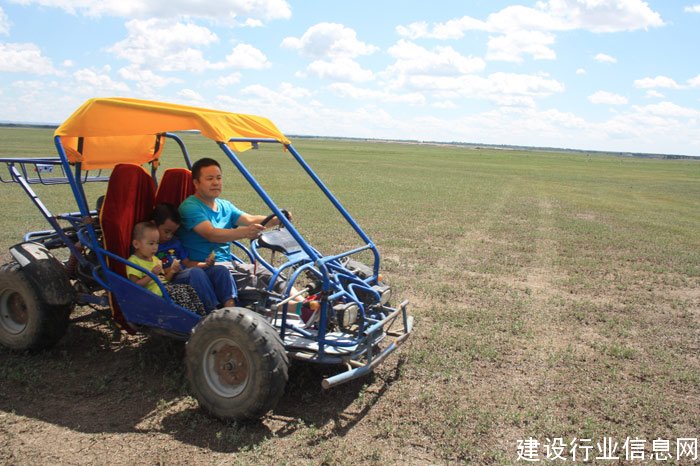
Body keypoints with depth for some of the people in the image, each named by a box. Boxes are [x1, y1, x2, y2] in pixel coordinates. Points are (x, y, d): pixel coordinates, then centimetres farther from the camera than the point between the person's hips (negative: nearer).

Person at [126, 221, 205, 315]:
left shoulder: (155, 259, 21)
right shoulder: (133, 262, -7)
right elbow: (135, 286, -16)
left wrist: (171, 272, 6)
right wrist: (152, 275, -23)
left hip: (165, 286, 9)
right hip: (154, 291, -9)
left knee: (189, 289, -9)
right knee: (180, 293, -27)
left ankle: (202, 315, -13)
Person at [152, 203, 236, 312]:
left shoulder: (174, 242, 24)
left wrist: (205, 264, 2)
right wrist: (168, 271, -21)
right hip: (168, 280, -7)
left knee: (221, 269, -11)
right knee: (196, 272, -36)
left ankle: (229, 304, -32)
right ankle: (213, 311, -39)